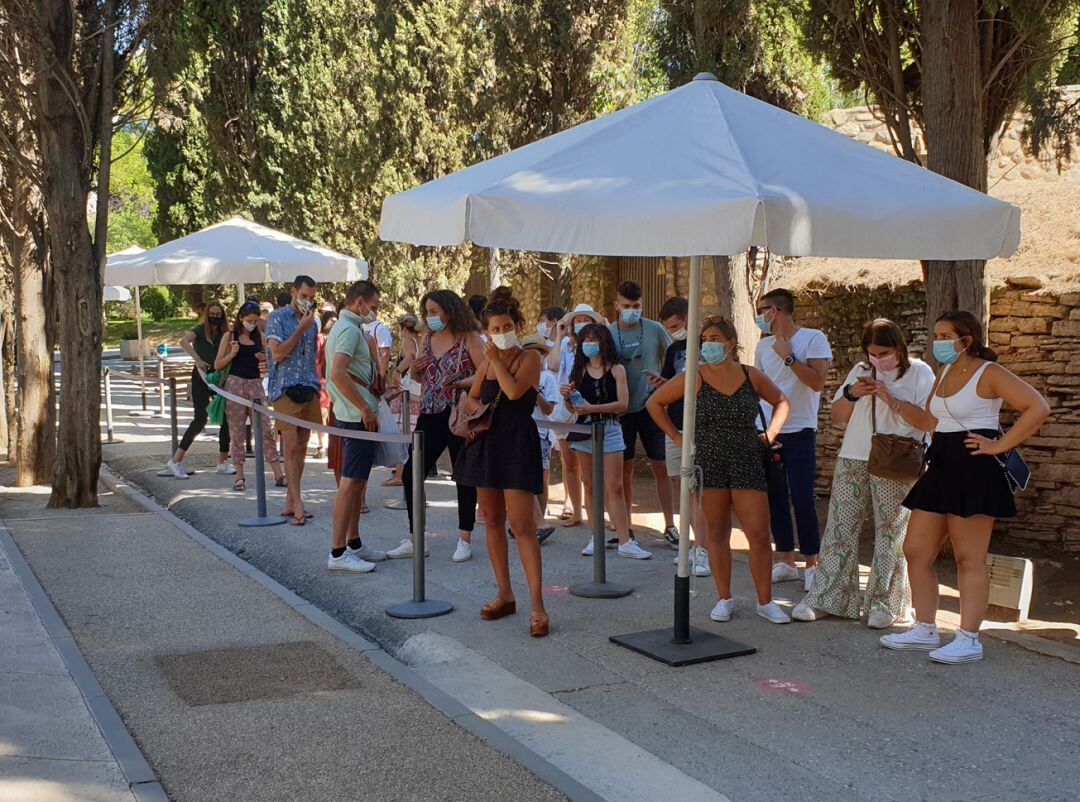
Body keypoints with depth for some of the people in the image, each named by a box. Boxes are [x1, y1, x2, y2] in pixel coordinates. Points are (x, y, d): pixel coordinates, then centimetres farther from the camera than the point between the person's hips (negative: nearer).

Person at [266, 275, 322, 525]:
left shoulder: (311, 322, 16)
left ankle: (290, 502, 12)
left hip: (309, 391, 6)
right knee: (291, 447, -10)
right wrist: (300, 329, -11)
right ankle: (297, 504, -12)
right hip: (285, 390, -6)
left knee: (301, 448, 6)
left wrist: (317, 386, 15)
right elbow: (277, 353, -13)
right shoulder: (277, 318, -2)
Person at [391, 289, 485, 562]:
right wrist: (413, 369, 0)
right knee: (411, 474, 0)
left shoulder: (469, 338, -5)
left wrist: (462, 382, -26)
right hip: (430, 415, 6)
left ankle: (464, 540, 15)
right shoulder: (428, 339, 13)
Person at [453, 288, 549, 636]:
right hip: (486, 444, 7)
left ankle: (537, 604, -12)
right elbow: (471, 397, 22)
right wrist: (475, 407, 0)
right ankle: (505, 595, 21)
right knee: (492, 521, 10)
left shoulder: (529, 358, -5)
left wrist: (496, 360, -11)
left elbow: (515, 390, -22)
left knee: (522, 525, -12)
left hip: (517, 444, -7)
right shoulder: (487, 361, 13)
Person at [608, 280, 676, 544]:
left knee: (661, 467, 2)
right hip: (622, 409, 1)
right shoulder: (608, 333, 3)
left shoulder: (655, 329, 1)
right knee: (625, 470, 6)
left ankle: (670, 525, 10)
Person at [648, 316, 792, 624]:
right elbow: (655, 403, 6)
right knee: (717, 533, 6)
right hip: (708, 463, -1)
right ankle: (724, 599, 18)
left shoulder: (752, 376, 4)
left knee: (759, 534, -2)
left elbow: (781, 402, 21)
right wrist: (676, 436, 2)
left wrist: (770, 434, 9)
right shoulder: (695, 378, -1)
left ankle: (765, 601, 10)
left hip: (747, 463, 1)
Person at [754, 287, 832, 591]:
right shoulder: (764, 345, 12)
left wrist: (788, 356, -15)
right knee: (775, 499, 8)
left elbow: (817, 381, -17)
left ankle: (812, 565, 6)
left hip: (799, 432, -6)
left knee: (802, 500, -6)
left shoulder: (813, 338, -6)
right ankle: (786, 562, 18)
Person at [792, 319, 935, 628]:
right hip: (853, 460, 4)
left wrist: (892, 400, -19)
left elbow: (927, 419, -10)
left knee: (891, 533, 0)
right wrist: (851, 394, -5)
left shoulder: (919, 373, 1)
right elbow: (836, 415, 14)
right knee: (840, 527, 2)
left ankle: (884, 603, 10)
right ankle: (825, 598, 8)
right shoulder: (860, 371, 14)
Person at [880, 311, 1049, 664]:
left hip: (974, 470, -9)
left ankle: (969, 640, 3)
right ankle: (925, 630, 17)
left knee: (969, 559, -4)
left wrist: (1000, 445, -16)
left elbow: (1038, 407, -17)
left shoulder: (989, 373, -9)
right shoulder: (944, 373, 17)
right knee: (916, 551, 7)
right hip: (942, 469, 9)